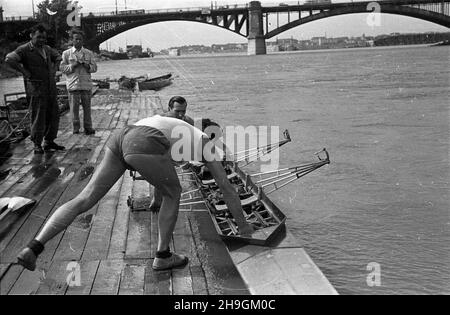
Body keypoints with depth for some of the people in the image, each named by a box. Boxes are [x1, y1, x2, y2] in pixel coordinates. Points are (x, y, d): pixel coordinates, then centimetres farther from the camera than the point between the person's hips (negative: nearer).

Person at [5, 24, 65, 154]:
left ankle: (49, 141, 23)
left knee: (53, 115, 10)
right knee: (38, 117, -3)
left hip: (50, 88, 7)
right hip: (36, 89, -7)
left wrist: (54, 69, 16)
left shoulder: (47, 49, 14)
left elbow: (58, 57, 32)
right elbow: (9, 59, -22)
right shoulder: (24, 49, -8)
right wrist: (24, 72, -18)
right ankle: (37, 145, 7)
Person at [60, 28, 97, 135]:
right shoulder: (66, 53, 8)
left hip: (86, 84, 1)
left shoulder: (89, 53, 12)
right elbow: (62, 68, 4)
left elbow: (94, 68, 10)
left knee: (87, 106, 2)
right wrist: (72, 66, -10)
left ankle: (88, 127, 9)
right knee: (74, 107, 0)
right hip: (73, 85, -1)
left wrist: (87, 66, -10)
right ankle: (76, 128, 9)